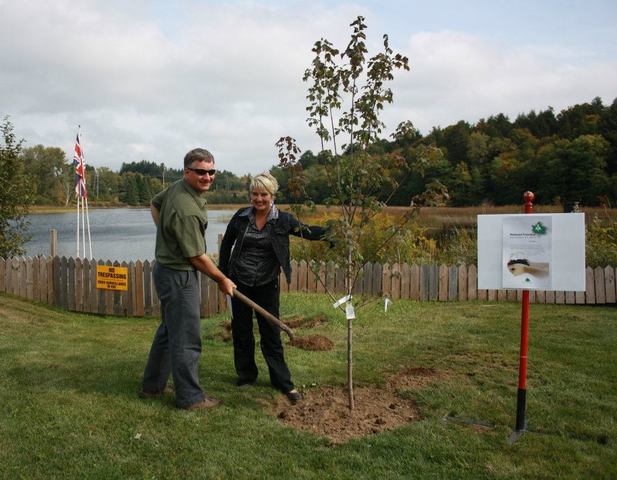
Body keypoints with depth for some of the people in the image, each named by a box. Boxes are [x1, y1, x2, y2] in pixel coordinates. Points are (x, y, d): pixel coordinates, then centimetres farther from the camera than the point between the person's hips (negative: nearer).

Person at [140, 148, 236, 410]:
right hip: (179, 276, -10)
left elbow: (154, 205, 22)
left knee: (168, 330, 21)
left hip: (166, 268, 10)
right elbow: (197, 257, -21)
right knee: (186, 339, 2)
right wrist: (222, 280, -7)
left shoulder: (177, 186, 1)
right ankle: (190, 397, 15)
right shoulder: (187, 210, -27)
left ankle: (152, 386, 34)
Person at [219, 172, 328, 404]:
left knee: (271, 333, 2)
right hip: (239, 283, 2)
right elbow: (226, 244, 8)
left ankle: (283, 382, 13)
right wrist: (223, 274, 7)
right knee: (241, 330, 11)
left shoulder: (283, 220, -8)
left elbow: (308, 232, -12)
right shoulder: (241, 217, -4)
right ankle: (246, 375, 29)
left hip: (266, 285, -2)